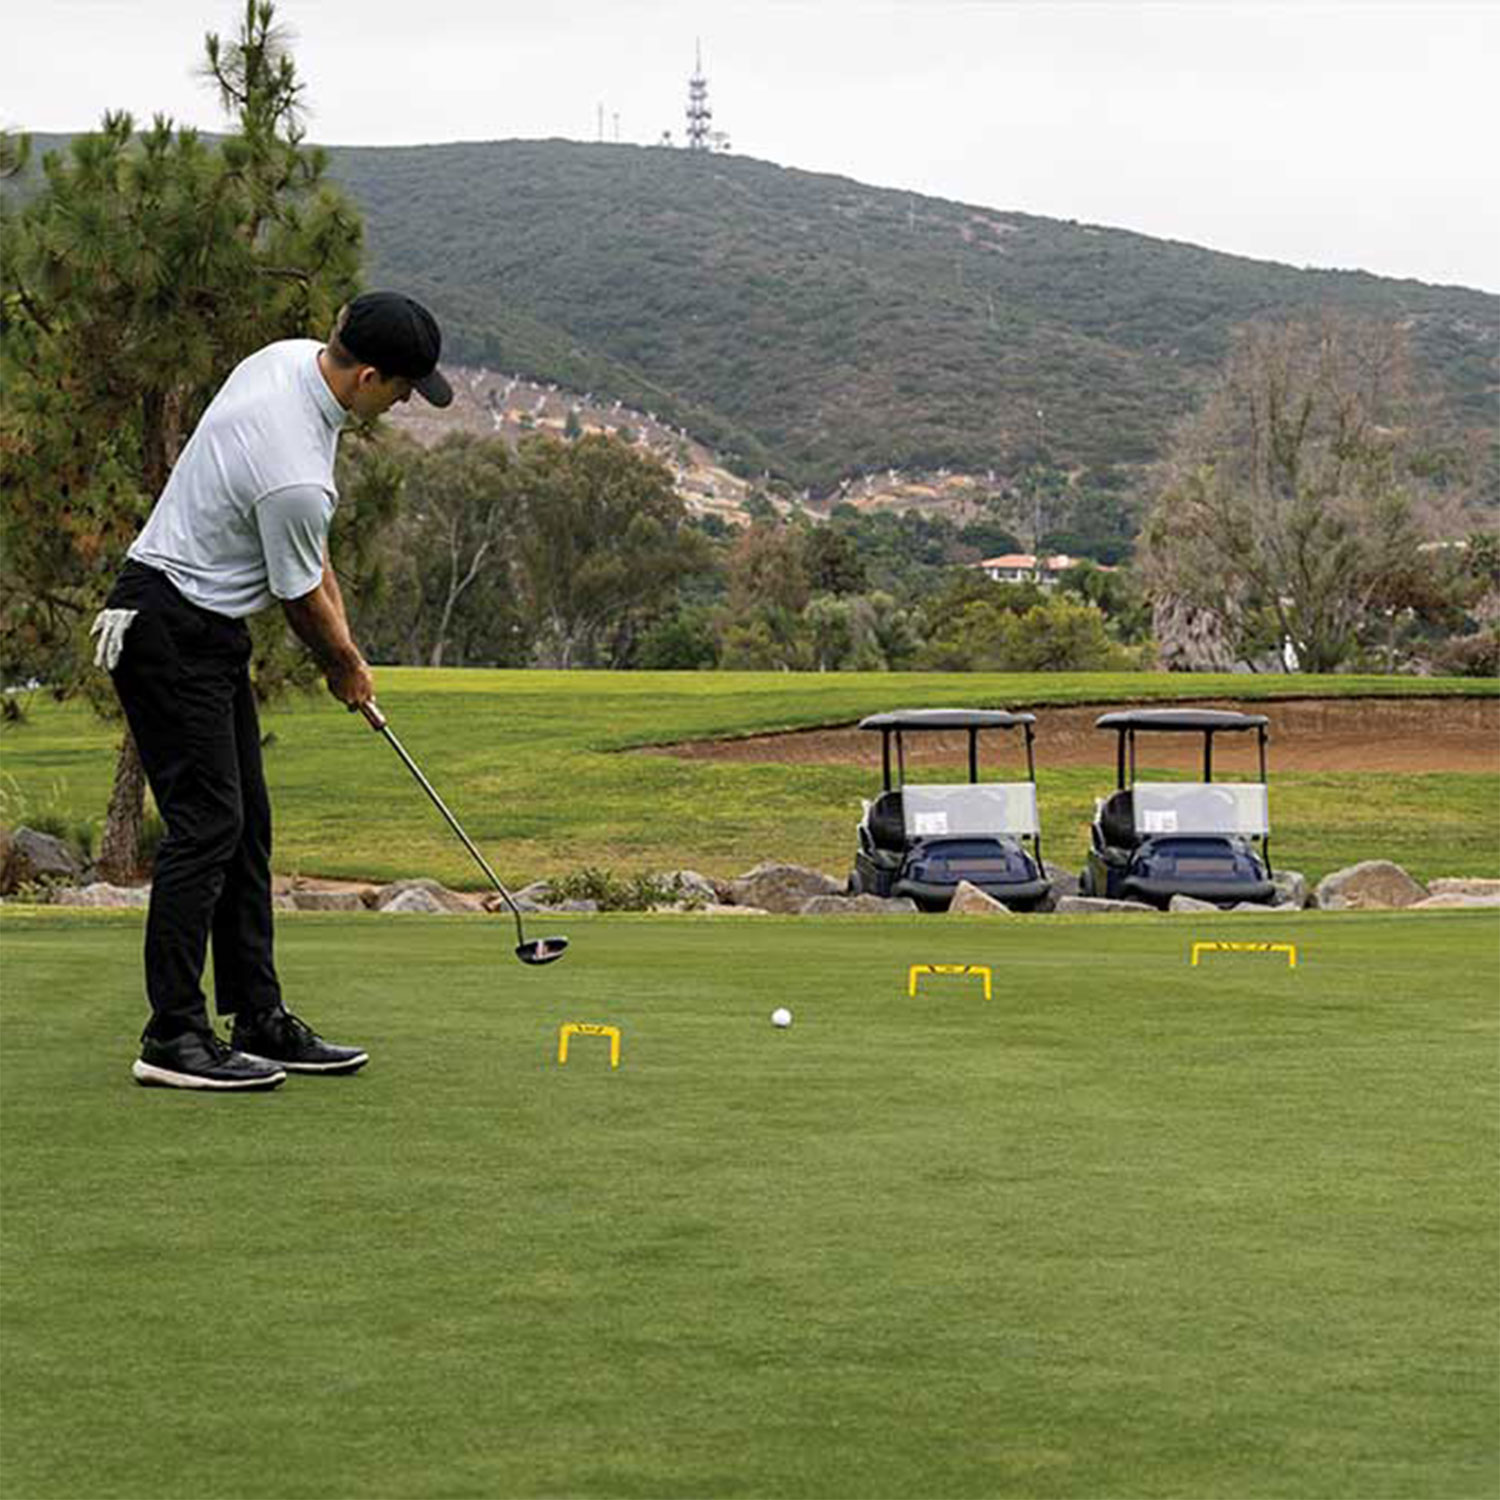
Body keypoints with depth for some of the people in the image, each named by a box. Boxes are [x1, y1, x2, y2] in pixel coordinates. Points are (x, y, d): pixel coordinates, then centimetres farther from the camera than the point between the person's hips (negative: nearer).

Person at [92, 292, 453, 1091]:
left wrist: (338, 629, 15)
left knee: (245, 822, 10)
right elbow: (303, 599, -10)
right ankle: (172, 1038, -7)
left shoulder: (291, 357, 0)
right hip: (173, 633, -10)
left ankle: (260, 1022, 14)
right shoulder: (295, 474, -29)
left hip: (208, 632, 10)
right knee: (205, 824, -10)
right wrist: (348, 666, 9)